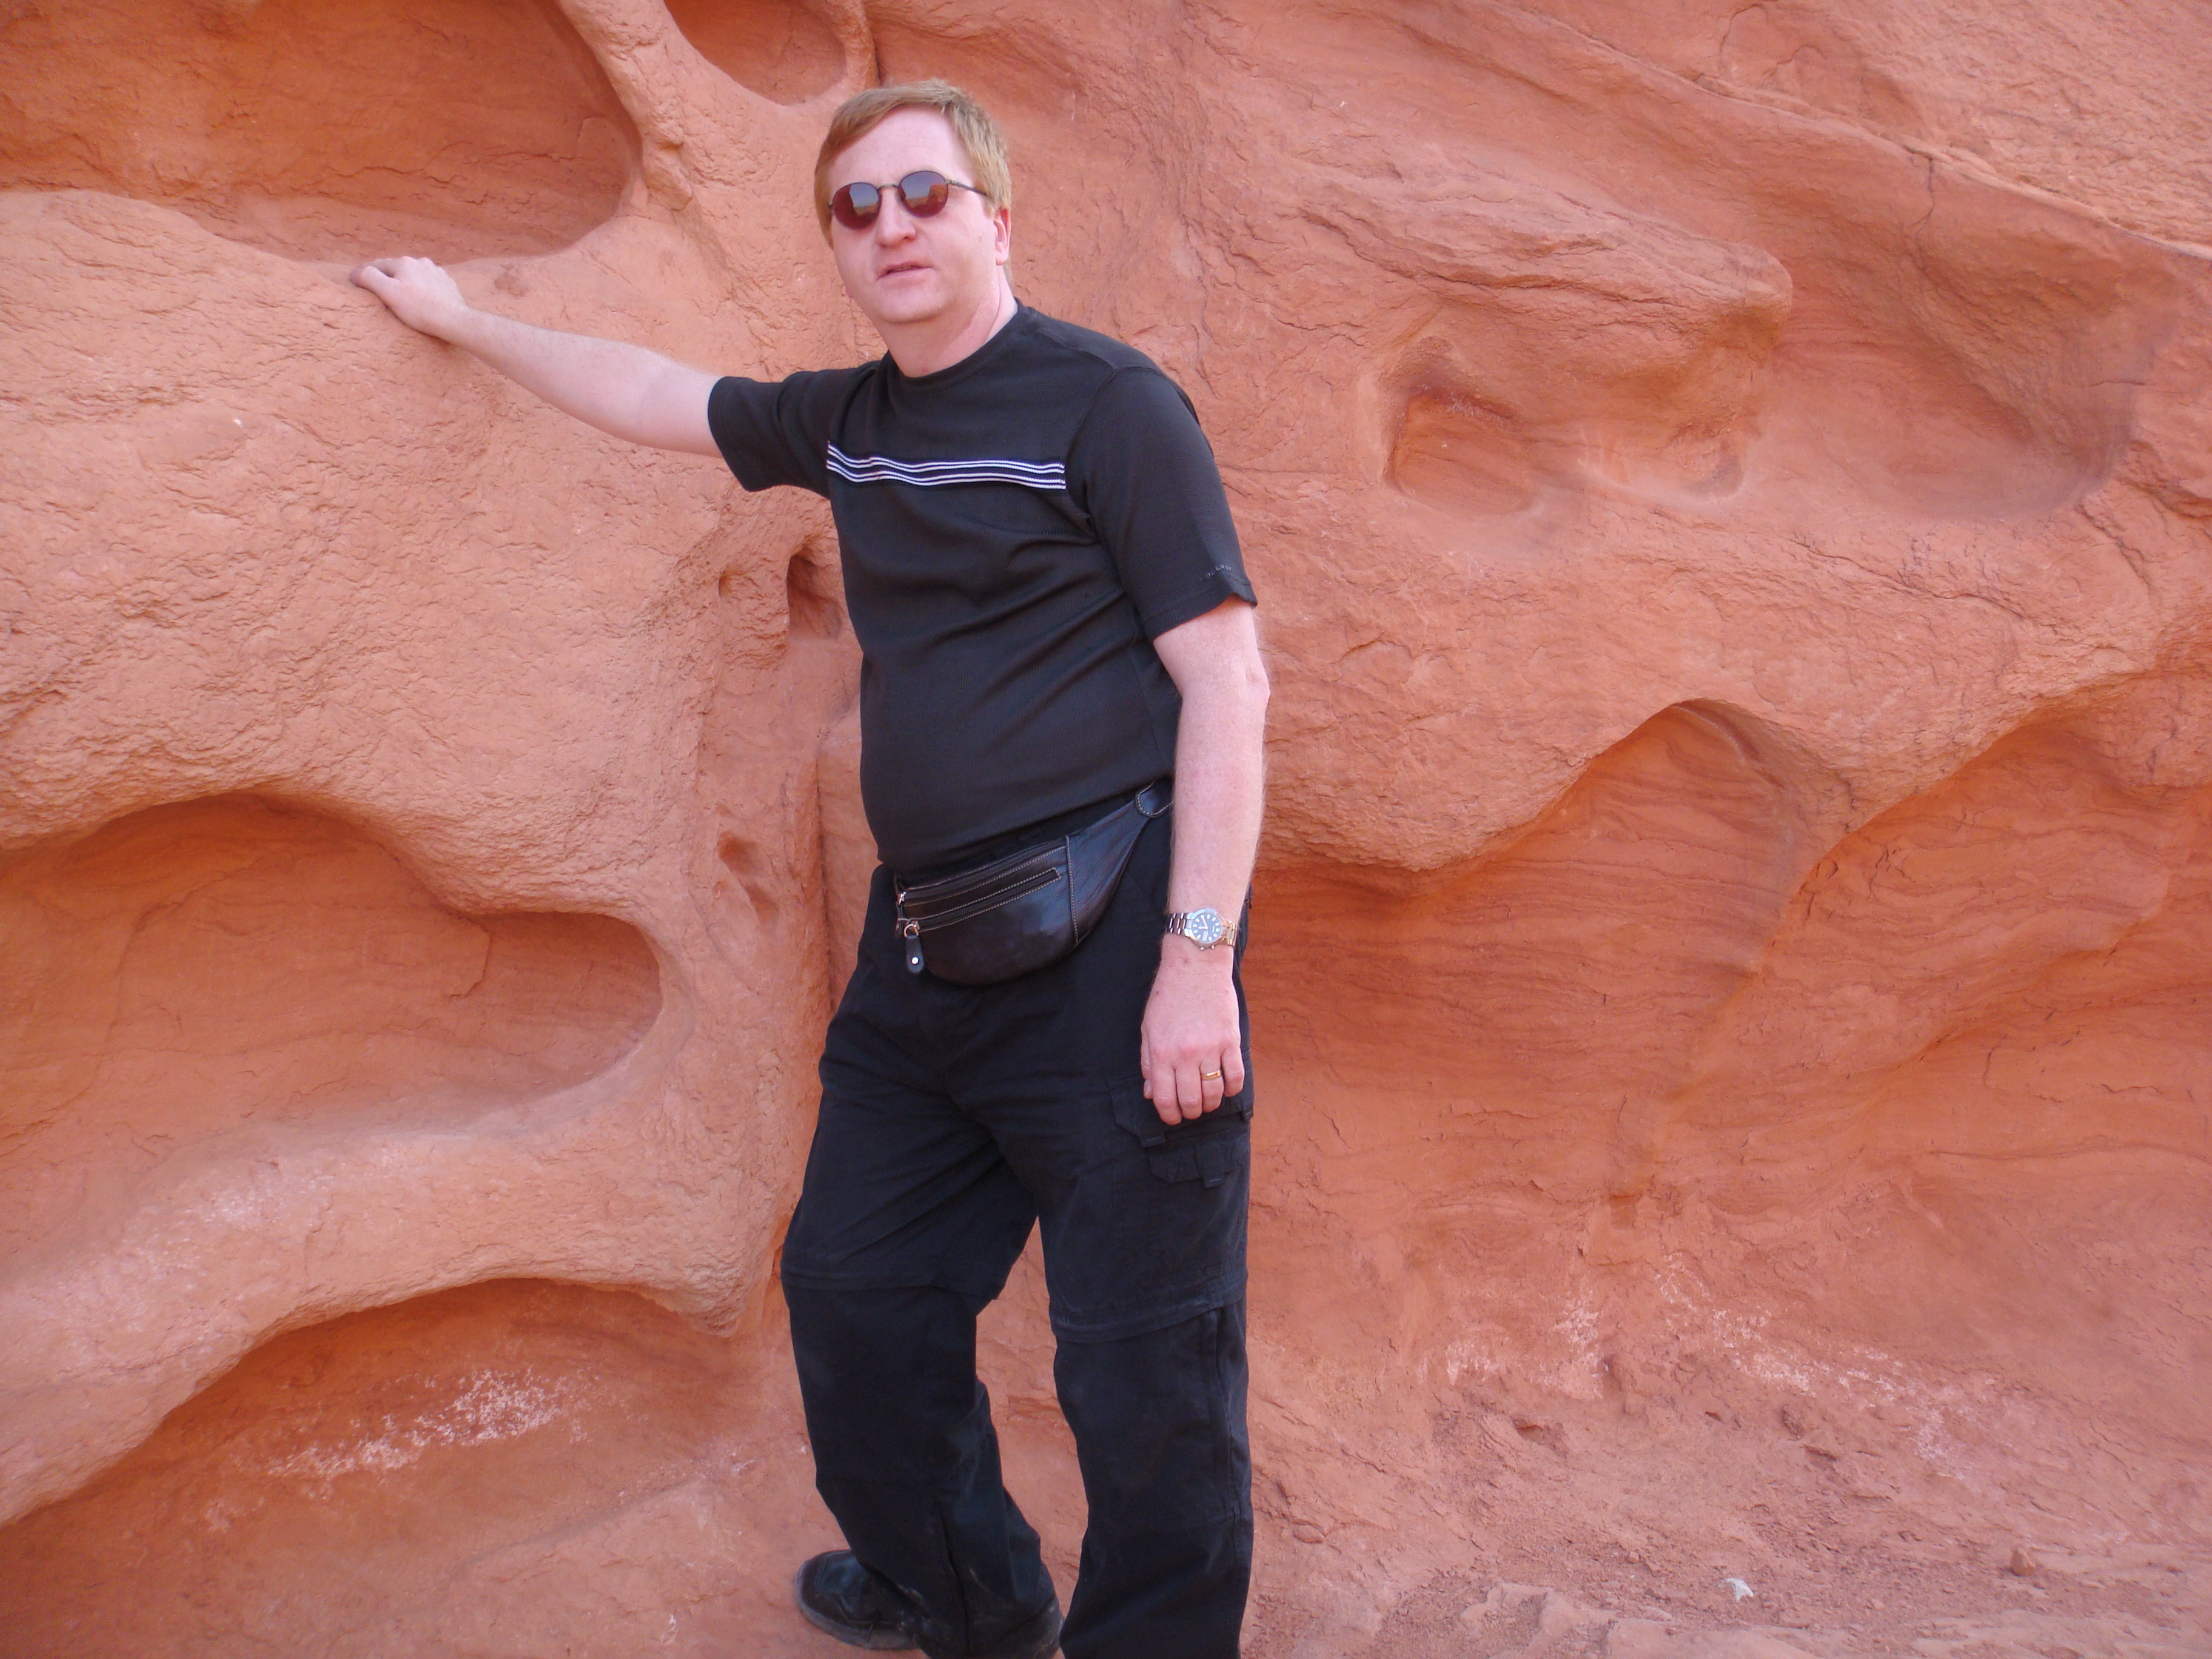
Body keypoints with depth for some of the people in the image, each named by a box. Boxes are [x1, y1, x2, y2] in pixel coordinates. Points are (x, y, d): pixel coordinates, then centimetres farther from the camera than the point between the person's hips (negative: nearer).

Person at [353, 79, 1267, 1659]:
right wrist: (463, 315, 41)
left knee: (1145, 1367, -3)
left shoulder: (1103, 401, -7)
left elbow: (1225, 678, -12)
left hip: (1107, 946, -8)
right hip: (924, 957, 8)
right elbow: (656, 397, 31)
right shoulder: (848, 421, 14)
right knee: (853, 1290, 18)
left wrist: (1199, 955, -18)